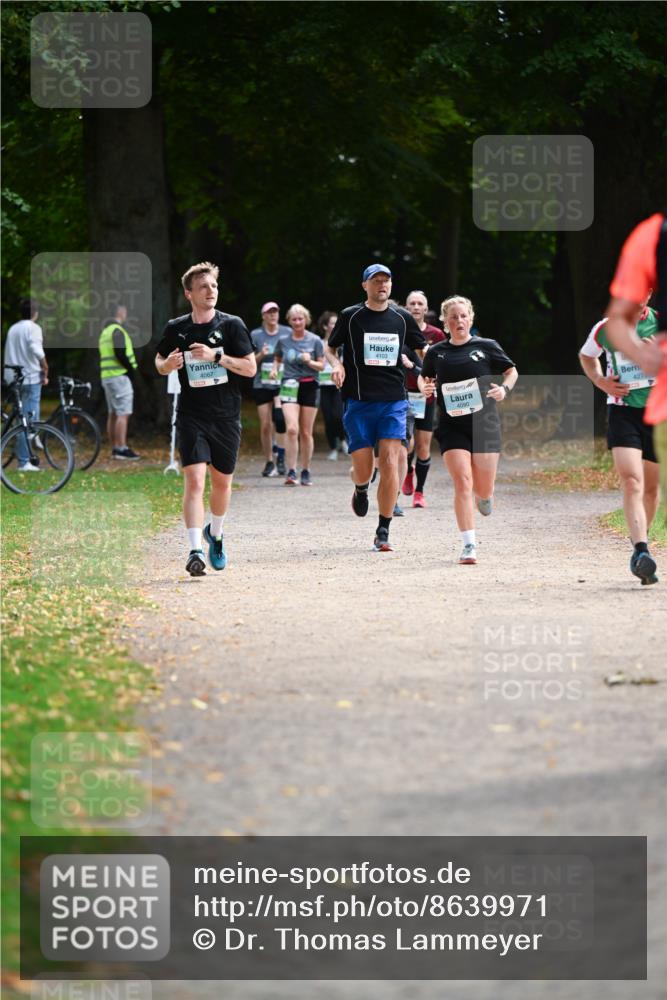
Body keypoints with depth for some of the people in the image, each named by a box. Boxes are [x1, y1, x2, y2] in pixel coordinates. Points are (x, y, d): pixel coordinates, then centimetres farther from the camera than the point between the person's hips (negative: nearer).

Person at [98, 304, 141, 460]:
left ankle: (114, 448, 13)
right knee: (123, 414, -12)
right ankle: (122, 448, -18)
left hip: (106, 376, 10)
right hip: (119, 376, -10)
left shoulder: (105, 332, 19)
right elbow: (120, 353, -23)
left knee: (113, 414, 11)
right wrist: (131, 369, -11)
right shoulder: (117, 331, -12)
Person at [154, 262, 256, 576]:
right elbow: (160, 362, 17)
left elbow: (250, 367, -4)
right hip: (192, 417, -1)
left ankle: (215, 534, 40)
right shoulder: (176, 328, 2)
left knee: (222, 482, 13)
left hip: (227, 417, 1)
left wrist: (216, 356, -17)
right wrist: (168, 364, -7)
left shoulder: (232, 324, -2)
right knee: (194, 480, -16)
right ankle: (195, 550, -22)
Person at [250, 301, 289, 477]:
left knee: (279, 418, -23)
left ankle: (281, 456, -14)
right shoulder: (255, 335, 5)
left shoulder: (287, 333, 6)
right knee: (265, 425, 2)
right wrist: (260, 355, -12)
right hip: (262, 384, 1)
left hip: (282, 383, -1)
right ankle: (269, 462, 13)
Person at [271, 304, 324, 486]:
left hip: (309, 387, 0)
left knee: (306, 432, 5)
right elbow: (277, 358, 22)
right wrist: (275, 368, 2)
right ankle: (291, 472, -15)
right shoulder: (283, 341, 5)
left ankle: (306, 472, 16)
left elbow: (321, 365, 4)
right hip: (289, 387, 0)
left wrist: (309, 362, -16)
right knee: (292, 429, -16)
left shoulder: (315, 341, 1)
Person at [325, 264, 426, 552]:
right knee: (363, 469, -4)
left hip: (394, 401, 1)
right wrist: (336, 363, -7)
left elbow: (422, 349, 22)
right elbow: (330, 347, 14)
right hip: (358, 401, -1)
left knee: (389, 463, -11)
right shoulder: (350, 316, 2)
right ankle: (361, 490, 36)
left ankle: (383, 532, -2)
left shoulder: (402, 317, 8)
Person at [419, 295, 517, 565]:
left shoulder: (486, 347, 2)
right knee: (462, 483, -14)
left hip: (484, 423, 0)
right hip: (452, 427, 0)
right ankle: (469, 545, -11)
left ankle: (484, 496, 43)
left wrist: (504, 389, -8)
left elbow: (512, 371, 12)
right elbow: (424, 378, 22)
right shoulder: (436, 353, 6)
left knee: (483, 489, 3)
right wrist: (424, 388, -1)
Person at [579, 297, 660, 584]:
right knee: (632, 482, -20)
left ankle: (640, 543, 34)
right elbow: (586, 356, 23)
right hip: (622, 411, -1)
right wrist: (600, 381, 4)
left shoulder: (660, 323, -2)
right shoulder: (606, 328, 2)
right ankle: (641, 551, -32)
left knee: (651, 487, 12)